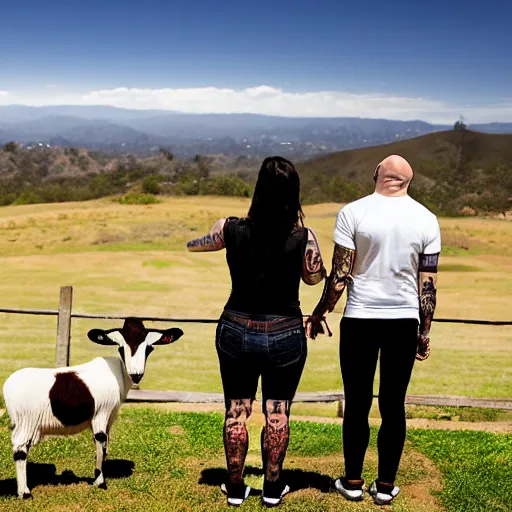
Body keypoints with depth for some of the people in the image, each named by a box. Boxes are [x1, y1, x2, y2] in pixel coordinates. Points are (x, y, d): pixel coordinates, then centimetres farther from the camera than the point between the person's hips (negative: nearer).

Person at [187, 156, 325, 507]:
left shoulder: (231, 229, -10)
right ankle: (273, 488, 23)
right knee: (277, 412, 12)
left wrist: (190, 243, 34)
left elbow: (199, 244, 11)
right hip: (285, 334, -1)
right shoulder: (302, 237, -14)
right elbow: (315, 277, 4)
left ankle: (236, 487, 24)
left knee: (237, 410, 13)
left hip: (237, 330, 1)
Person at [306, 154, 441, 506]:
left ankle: (353, 483, 20)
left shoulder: (353, 212, -7)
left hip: (360, 319, -2)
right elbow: (428, 285, 1)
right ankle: (386, 486, 19)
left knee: (357, 404, 10)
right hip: (405, 322, 2)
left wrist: (319, 313, 6)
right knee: (393, 405, 10)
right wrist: (425, 332, 11)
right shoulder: (426, 219, 0)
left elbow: (340, 275, -8)